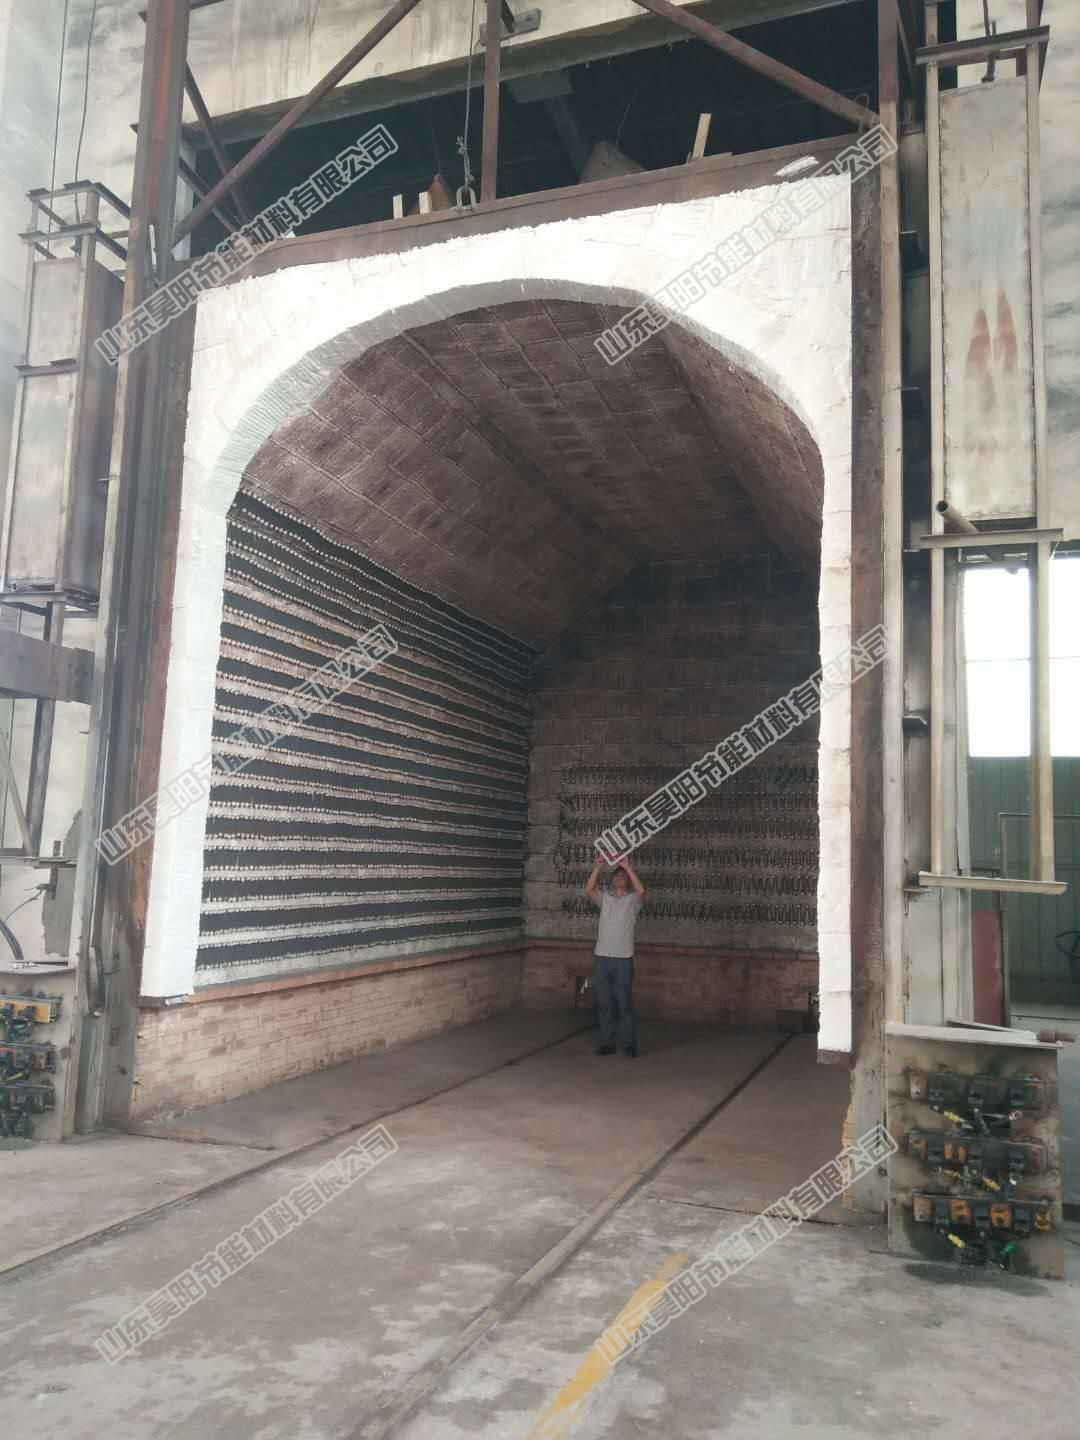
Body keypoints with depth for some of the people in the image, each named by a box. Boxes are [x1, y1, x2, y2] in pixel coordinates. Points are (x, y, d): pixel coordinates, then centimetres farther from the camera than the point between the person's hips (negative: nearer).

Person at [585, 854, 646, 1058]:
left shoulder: (633, 900, 4)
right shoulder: (604, 898, 11)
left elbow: (641, 891, -19)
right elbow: (588, 890, -8)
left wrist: (627, 867, -19)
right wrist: (598, 867, -17)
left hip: (623, 959, -3)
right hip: (601, 957, 3)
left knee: (625, 1003, -1)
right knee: (603, 1003, 7)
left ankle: (629, 1045, 6)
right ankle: (607, 1043, 15)